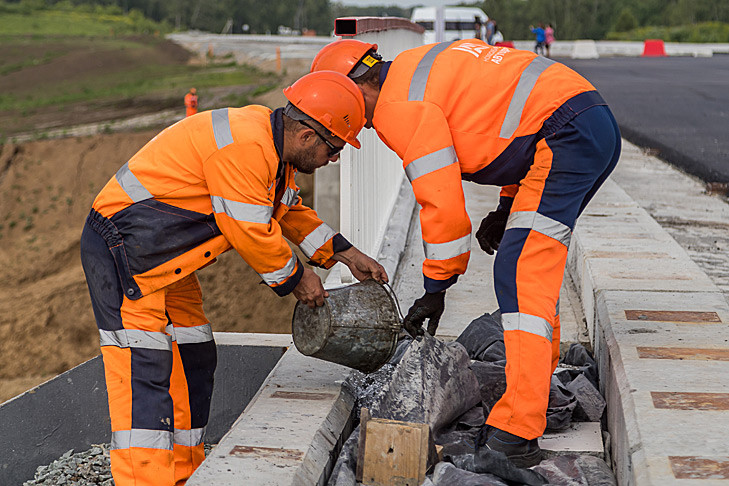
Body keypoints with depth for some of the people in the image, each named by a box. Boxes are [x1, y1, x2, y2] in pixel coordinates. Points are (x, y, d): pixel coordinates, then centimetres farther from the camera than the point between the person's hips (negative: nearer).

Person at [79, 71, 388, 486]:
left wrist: (345, 253, 17)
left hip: (165, 262, 11)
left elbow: (291, 210, 22)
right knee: (144, 370, -15)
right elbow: (250, 232, -23)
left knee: (192, 359, 13)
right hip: (124, 249, -11)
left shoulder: (270, 145, 8)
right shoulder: (243, 145, -25)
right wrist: (296, 278, -8)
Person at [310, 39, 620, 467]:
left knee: (520, 277, -14)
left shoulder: (401, 106, -7)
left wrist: (436, 288, 0)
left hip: (566, 135, -11)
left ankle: (516, 433, -19)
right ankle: (538, 388, 31)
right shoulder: (420, 68, 24)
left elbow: (442, 202, -11)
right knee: (534, 264, 21)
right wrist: (508, 207, 24)